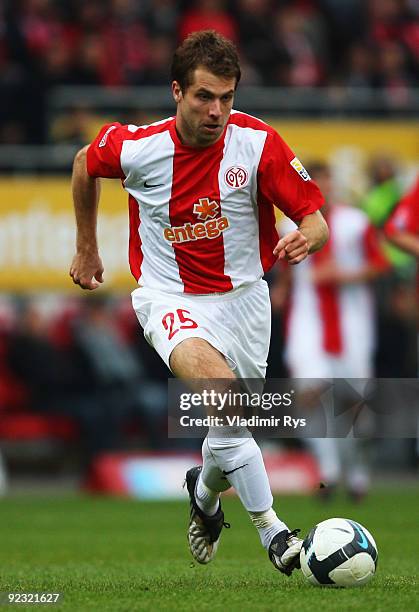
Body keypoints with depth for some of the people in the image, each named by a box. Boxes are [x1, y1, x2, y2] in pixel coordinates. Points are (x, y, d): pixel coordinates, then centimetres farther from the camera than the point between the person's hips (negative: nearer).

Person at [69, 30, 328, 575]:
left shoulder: (257, 143, -16)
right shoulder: (137, 147, -15)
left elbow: (316, 221, -12)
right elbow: (85, 163, 9)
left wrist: (304, 239, -37)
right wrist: (86, 248, 17)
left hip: (242, 295, 2)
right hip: (170, 299, -2)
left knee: (229, 423, 11)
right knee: (216, 382, -32)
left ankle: (206, 491, 49)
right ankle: (269, 525, -27)